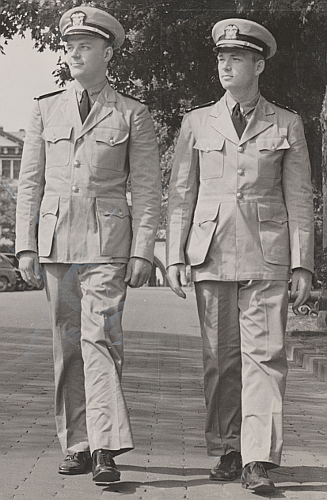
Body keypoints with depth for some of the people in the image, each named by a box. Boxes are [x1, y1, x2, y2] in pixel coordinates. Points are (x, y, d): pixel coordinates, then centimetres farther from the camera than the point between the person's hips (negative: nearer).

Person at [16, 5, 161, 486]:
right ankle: (76, 445, 12)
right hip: (55, 238, 3)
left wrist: (142, 251, -6)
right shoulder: (46, 109, 11)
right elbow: (30, 181, 10)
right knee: (67, 343, 6)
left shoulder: (133, 115, 3)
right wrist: (26, 246, 3)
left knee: (99, 339, -13)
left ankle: (105, 450, -15)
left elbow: (147, 189, 2)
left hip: (107, 240, -3)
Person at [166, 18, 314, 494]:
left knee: (264, 353, -9)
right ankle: (228, 451, 16)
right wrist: (175, 257, 1)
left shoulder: (287, 125, 6)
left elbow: (299, 198, 5)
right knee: (220, 356, 4)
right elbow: (181, 193, 9)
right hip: (212, 251, 2)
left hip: (265, 253, -1)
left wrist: (303, 264, -2)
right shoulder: (197, 123, 9)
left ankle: (259, 461, -10)